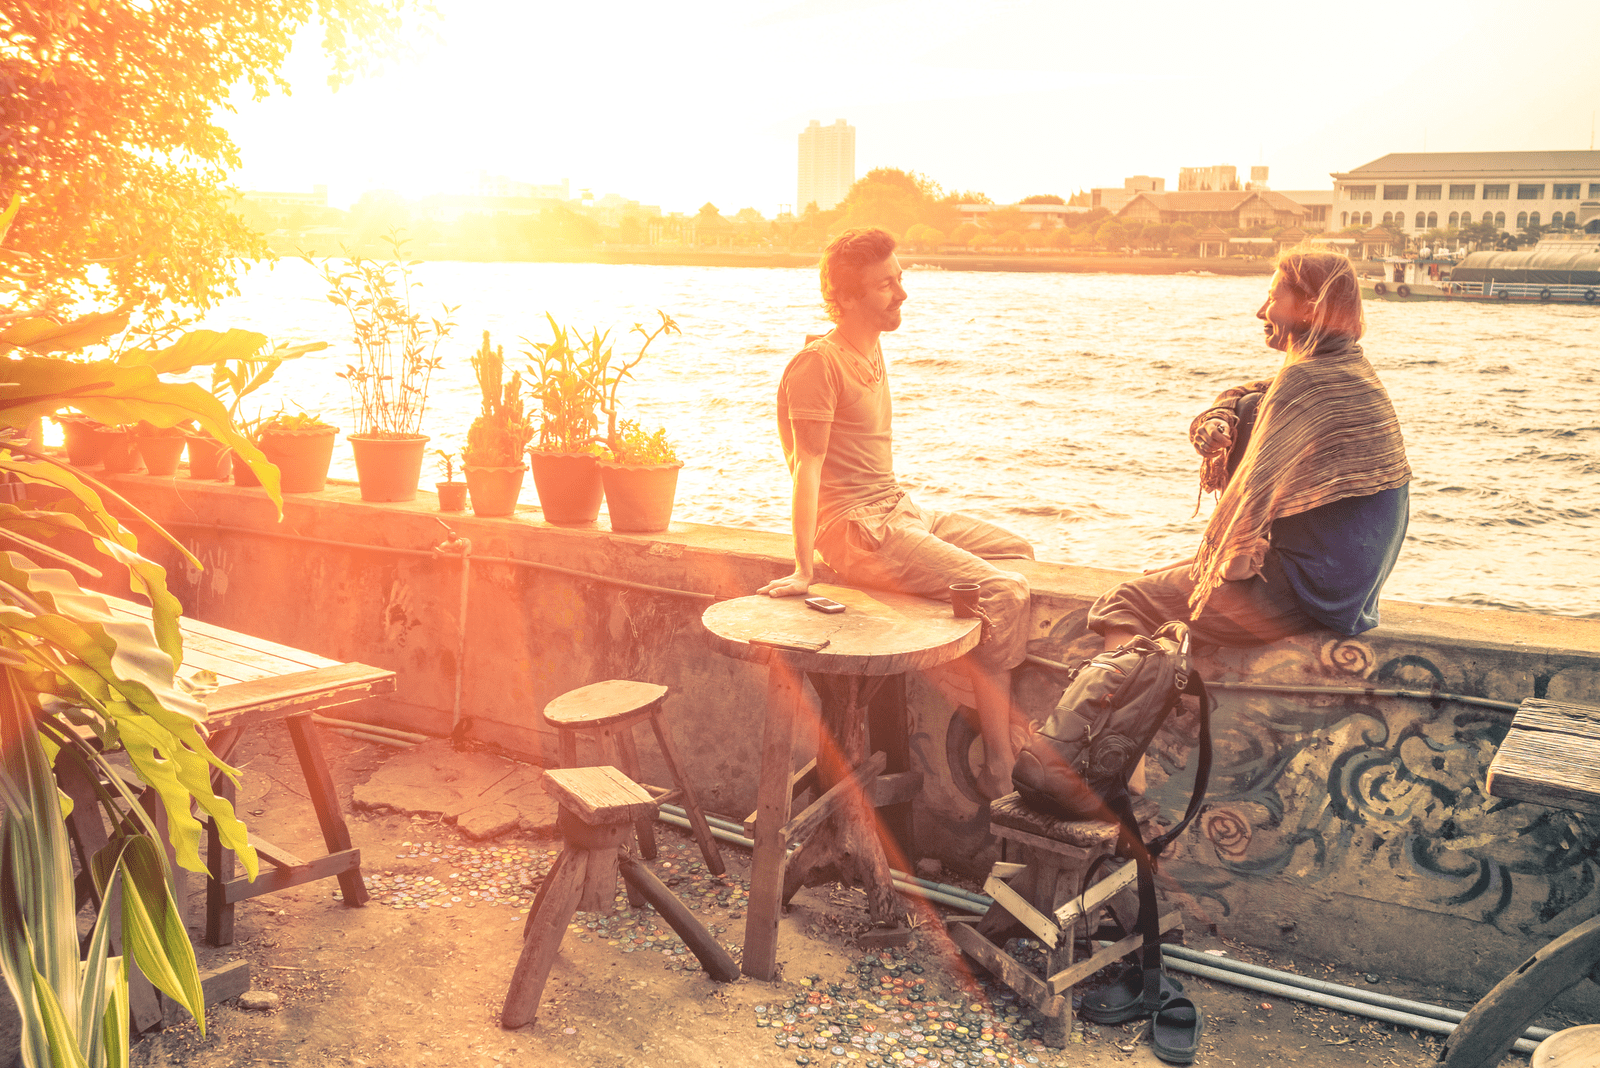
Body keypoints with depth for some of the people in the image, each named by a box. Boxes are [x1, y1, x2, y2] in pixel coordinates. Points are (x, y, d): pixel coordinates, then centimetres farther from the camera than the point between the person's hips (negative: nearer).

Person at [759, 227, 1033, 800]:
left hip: (899, 510, 10)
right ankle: (1000, 775, -15)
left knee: (1020, 554, 16)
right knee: (1003, 593, -20)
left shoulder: (872, 350, 15)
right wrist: (802, 570, -26)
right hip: (856, 528, -10)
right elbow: (808, 467, -21)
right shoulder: (819, 361, -14)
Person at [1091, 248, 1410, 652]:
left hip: (1308, 589, -10)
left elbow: (1255, 492, -20)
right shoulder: (1352, 369, 11)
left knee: (1124, 603, -7)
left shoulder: (1305, 380, -20)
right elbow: (1242, 399, 18)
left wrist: (1234, 555, -3)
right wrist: (1216, 420, -4)